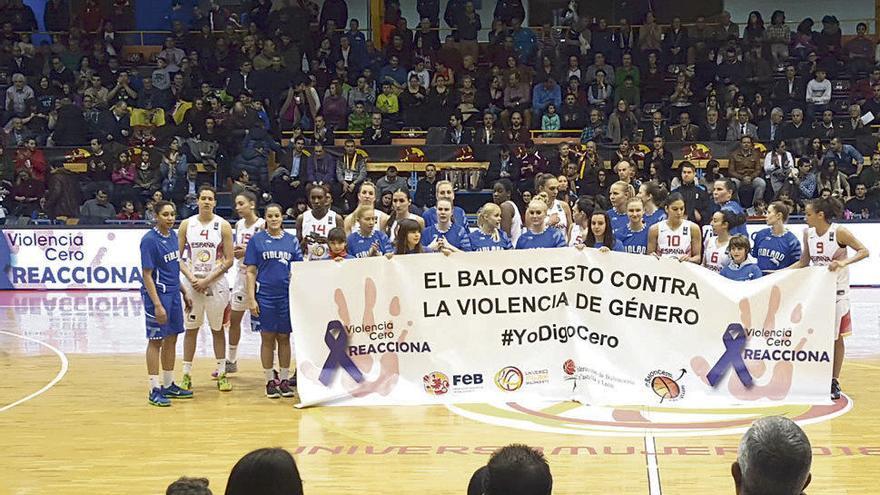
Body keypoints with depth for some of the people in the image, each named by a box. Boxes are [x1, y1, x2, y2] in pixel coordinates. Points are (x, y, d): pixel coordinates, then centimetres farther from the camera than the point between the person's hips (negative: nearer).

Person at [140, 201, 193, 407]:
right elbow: (147, 275, -16)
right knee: (156, 341, -1)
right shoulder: (150, 240, -15)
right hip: (158, 294, -8)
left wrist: (184, 292, 18)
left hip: (173, 294, 8)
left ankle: (168, 385, 24)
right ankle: (154, 390, 5)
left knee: (171, 339, 13)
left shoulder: (172, 235, 9)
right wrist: (157, 305, -21)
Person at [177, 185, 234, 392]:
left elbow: (229, 260, -4)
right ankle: (187, 375, 13)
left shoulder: (223, 226, -3)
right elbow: (178, 257, 3)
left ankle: (221, 373, 15)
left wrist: (207, 280, -11)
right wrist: (191, 278, -11)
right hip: (192, 284, 1)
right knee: (191, 329, 6)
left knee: (217, 329, 7)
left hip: (216, 283, -1)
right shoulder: (186, 225, 1)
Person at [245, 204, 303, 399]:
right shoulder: (256, 240, 2)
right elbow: (250, 272, 1)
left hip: (287, 295, 2)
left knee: (284, 338, 7)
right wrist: (251, 298, -7)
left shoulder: (291, 240, 8)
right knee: (267, 338, 3)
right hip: (265, 296, -2)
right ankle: (270, 381, 12)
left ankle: (284, 380, 15)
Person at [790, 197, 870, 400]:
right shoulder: (808, 233, 1)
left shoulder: (839, 232, -15)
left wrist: (843, 262, -29)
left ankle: (834, 382, 13)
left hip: (837, 291, -4)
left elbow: (864, 251, -14)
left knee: (836, 337, 4)